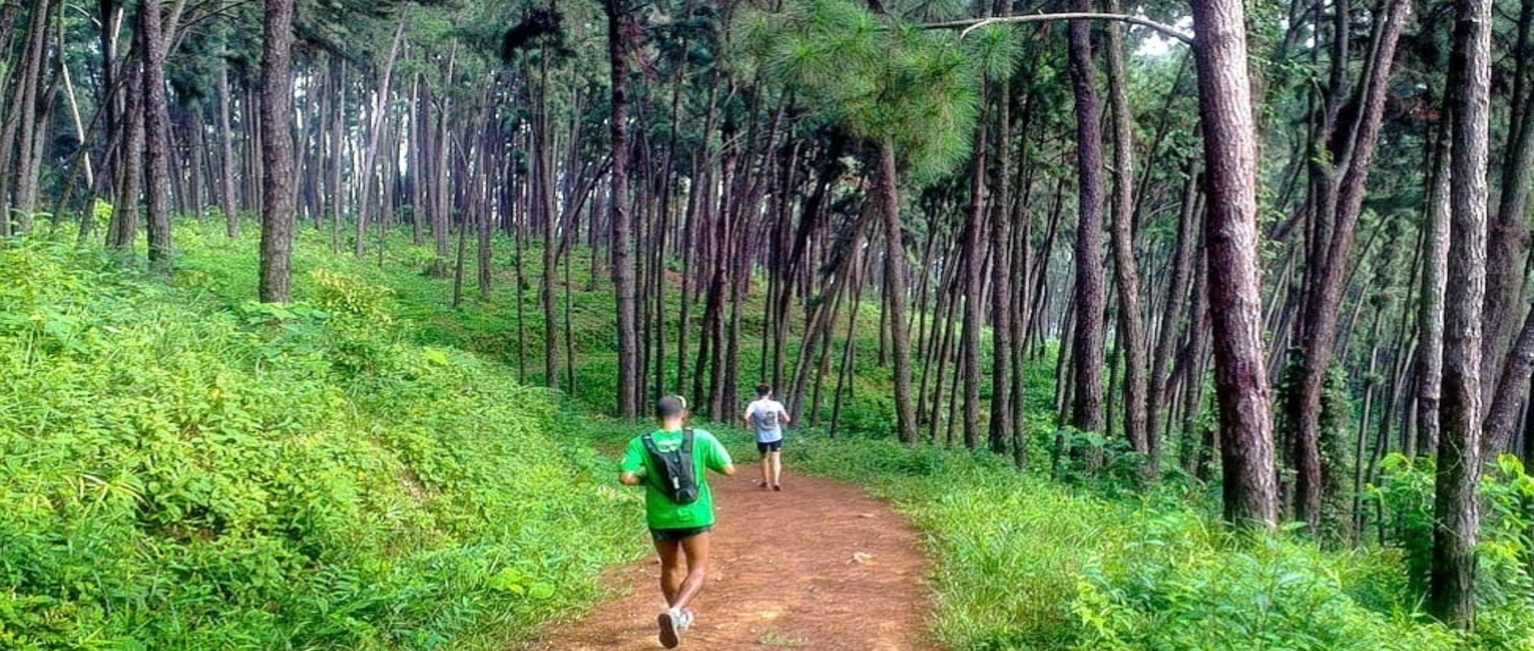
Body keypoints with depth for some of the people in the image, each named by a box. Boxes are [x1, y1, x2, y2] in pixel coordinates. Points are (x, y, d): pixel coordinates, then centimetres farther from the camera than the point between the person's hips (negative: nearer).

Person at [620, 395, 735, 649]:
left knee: (670, 567, 22)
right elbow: (729, 469, -6)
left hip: (660, 517, 2)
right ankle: (674, 613, -15)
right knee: (698, 569, 8)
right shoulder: (701, 438, -10)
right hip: (694, 515, -2)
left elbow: (626, 477, -19)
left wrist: (645, 478, 1)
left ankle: (679, 616, 37)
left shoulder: (641, 443, -9)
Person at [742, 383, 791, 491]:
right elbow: (786, 419, -3)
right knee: (776, 459, 0)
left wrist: (748, 424, -3)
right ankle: (776, 481, -17)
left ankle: (765, 481, 30)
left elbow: (746, 417, -23)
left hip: (762, 437, 0)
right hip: (776, 436, 0)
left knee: (764, 458, 20)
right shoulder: (777, 404, -3)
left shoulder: (754, 404, -9)